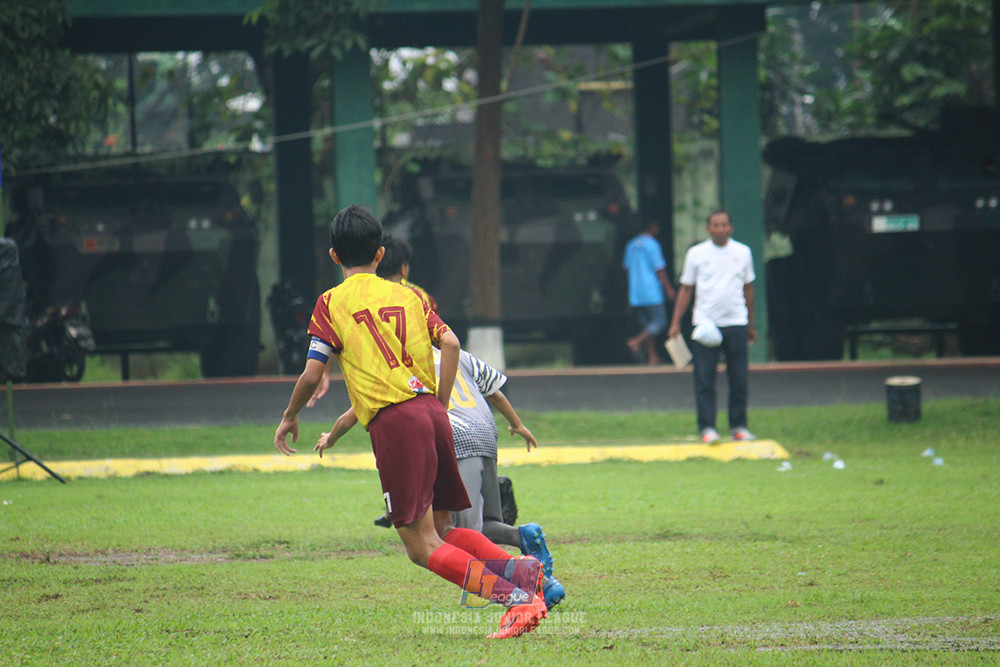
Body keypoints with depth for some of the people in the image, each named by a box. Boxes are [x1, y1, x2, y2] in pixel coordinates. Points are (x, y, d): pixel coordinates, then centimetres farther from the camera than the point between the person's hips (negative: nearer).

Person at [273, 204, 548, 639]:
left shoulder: (331, 303, 5)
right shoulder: (408, 295, 17)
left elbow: (312, 374, 0)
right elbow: (450, 344, 4)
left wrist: (289, 418, 16)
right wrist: (440, 408, 13)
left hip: (394, 422, -6)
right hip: (432, 413, 6)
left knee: (422, 546, -6)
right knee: (441, 530, 17)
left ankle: (511, 595, -23)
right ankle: (517, 568, -7)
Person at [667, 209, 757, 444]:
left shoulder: (742, 252, 9)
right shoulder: (696, 253, 4)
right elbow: (686, 289, 7)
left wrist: (751, 325, 19)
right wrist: (676, 323, 1)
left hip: (736, 324, 2)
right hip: (705, 323, -2)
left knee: (739, 379, 3)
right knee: (704, 379, -6)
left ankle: (738, 426, 12)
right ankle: (707, 428, -4)